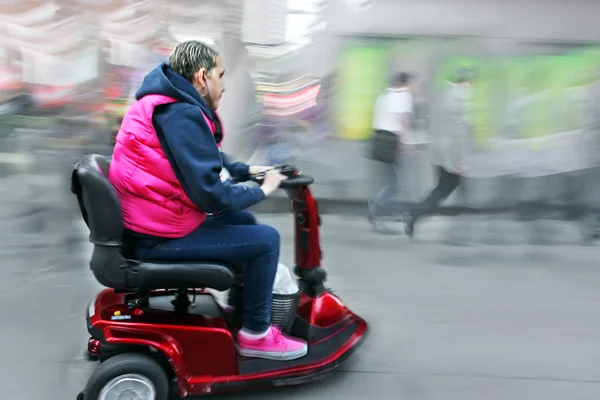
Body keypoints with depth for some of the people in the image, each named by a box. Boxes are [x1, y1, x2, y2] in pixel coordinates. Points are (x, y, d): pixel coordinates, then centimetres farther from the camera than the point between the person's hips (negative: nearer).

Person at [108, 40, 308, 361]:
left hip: (152, 222, 11)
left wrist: (247, 170, 12)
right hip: (159, 238, -11)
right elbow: (210, 194, -25)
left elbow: (205, 163, 22)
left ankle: (242, 305, 32)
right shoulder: (182, 115, -22)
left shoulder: (167, 104, 10)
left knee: (244, 222, 21)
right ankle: (255, 334, 6)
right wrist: (261, 191, -10)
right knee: (265, 239, -8)